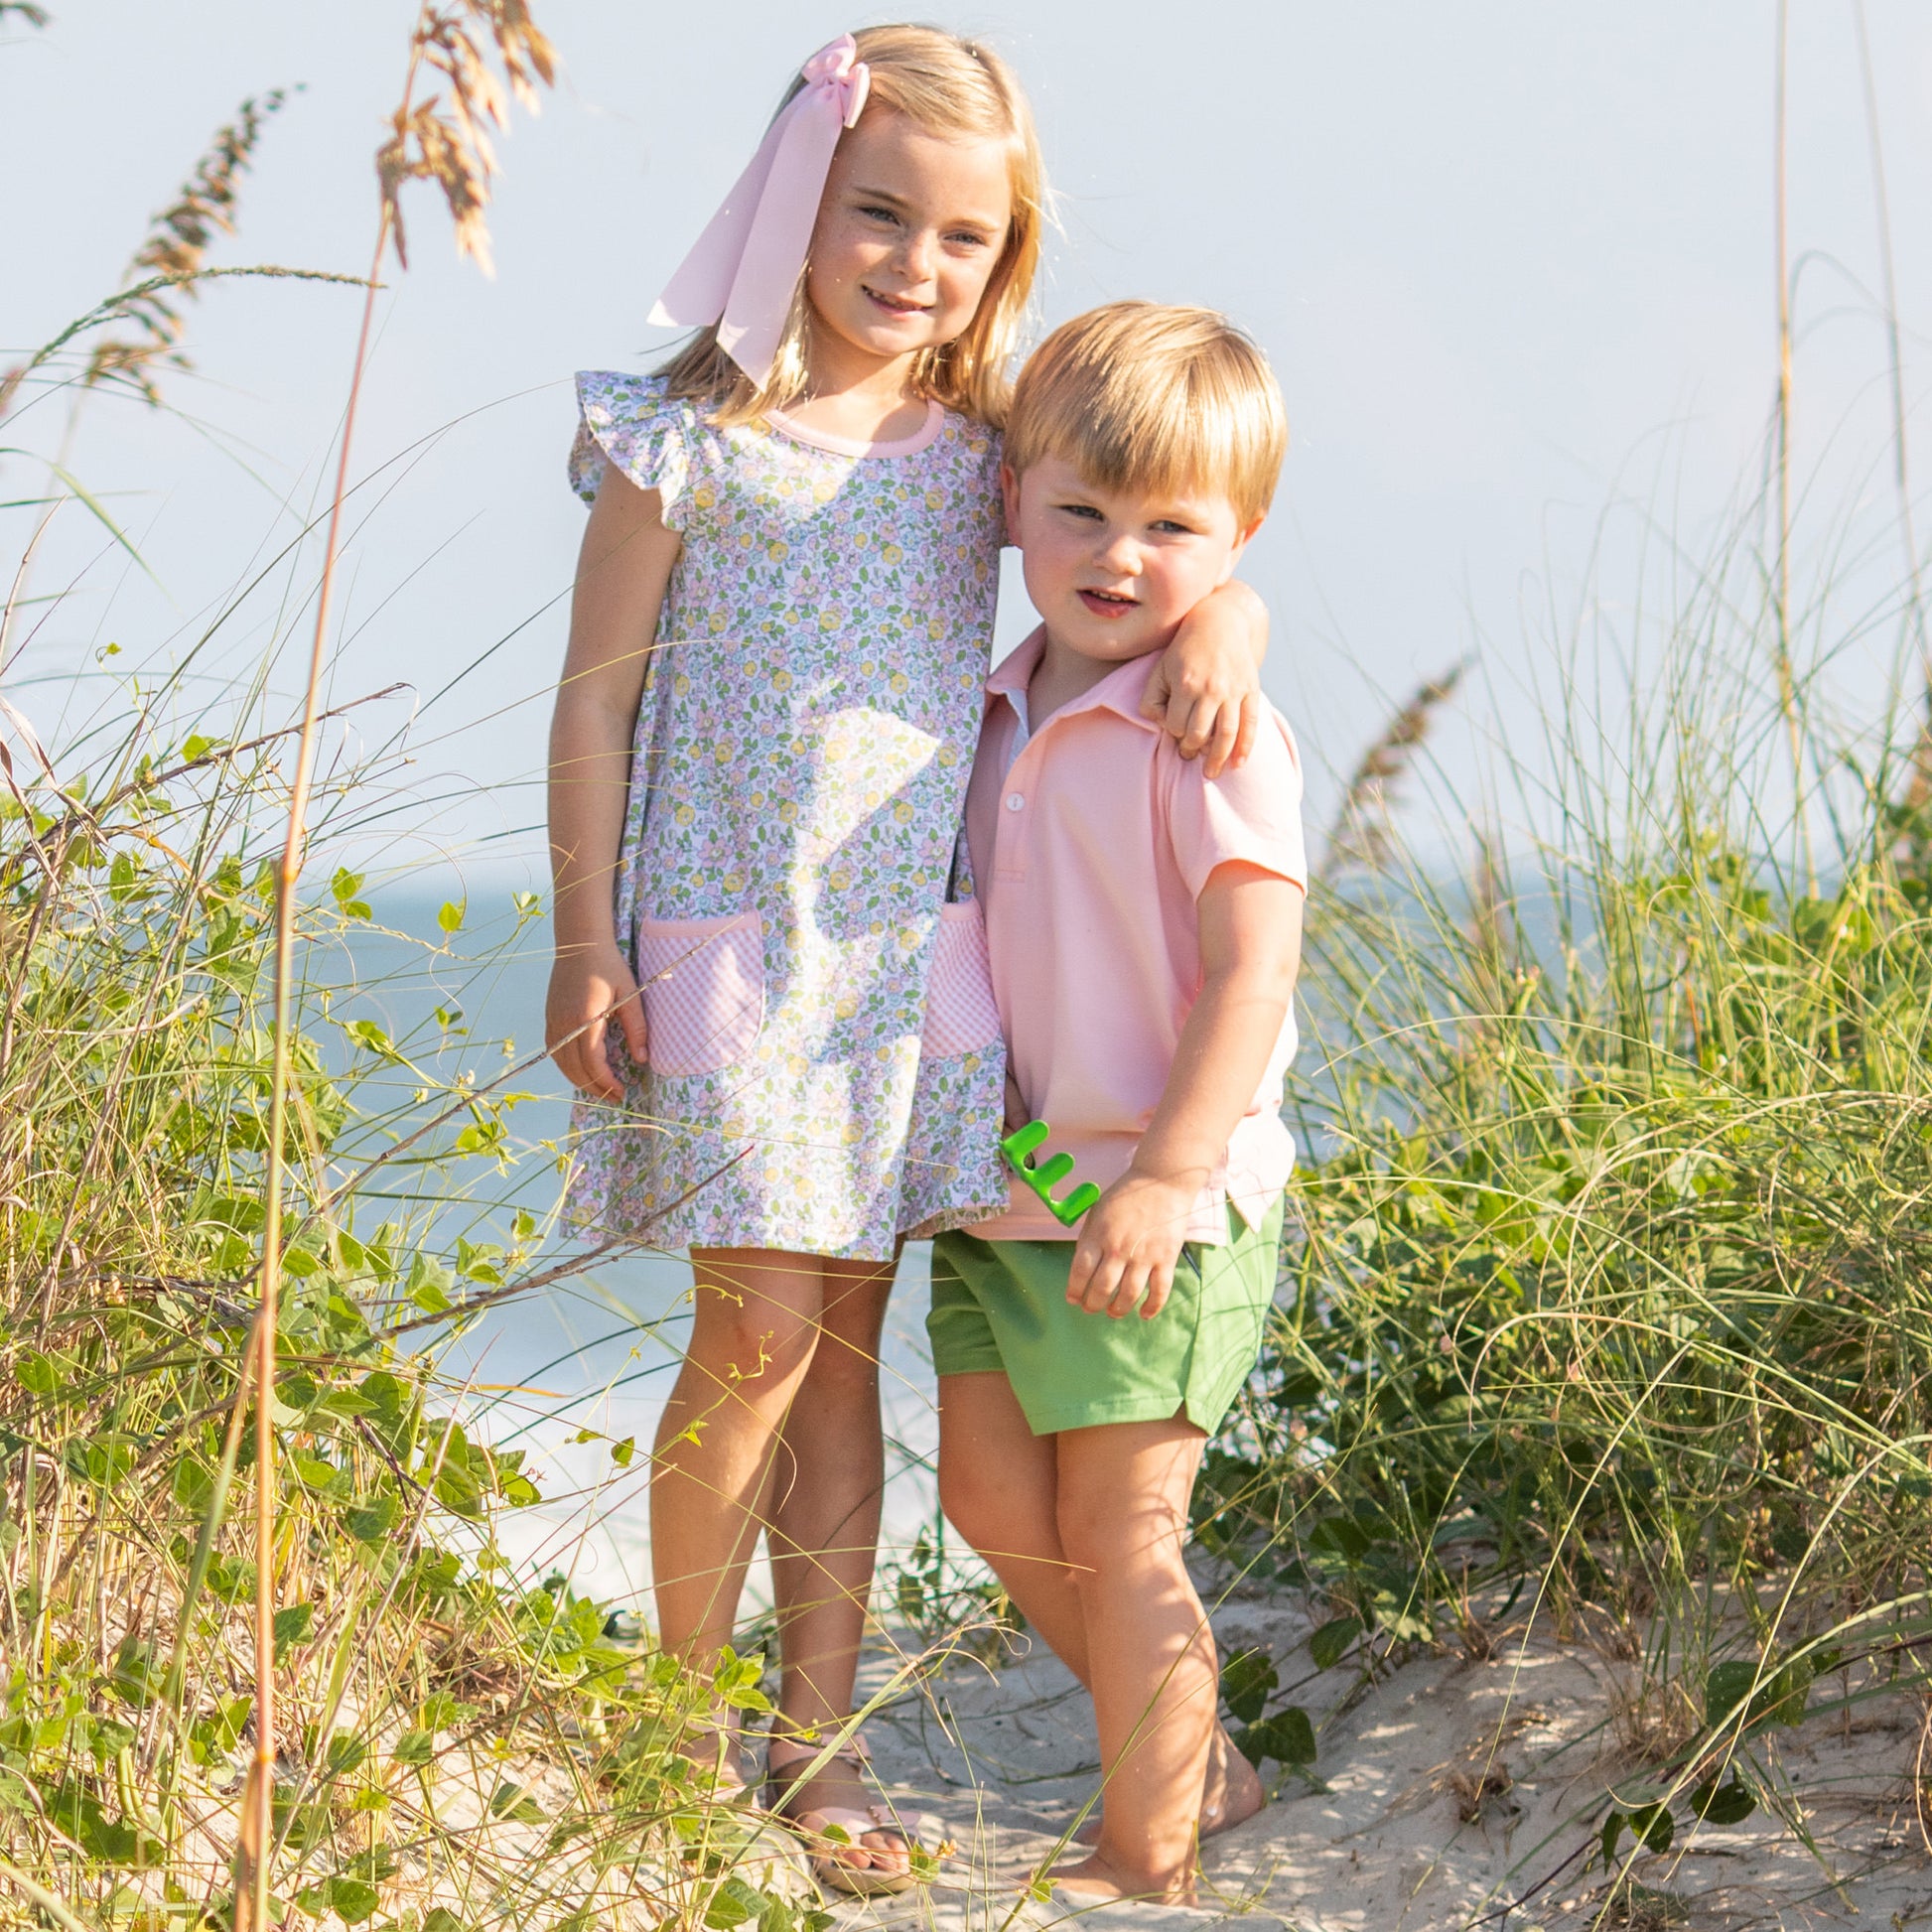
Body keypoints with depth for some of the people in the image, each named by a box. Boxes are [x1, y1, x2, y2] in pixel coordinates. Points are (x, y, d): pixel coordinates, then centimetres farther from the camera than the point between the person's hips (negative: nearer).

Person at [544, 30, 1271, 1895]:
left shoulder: (985, 452, 6)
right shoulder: (687, 439, -4)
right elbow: (597, 697, -2)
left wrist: (1225, 617, -15)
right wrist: (584, 945, -5)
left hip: (912, 957, 4)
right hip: (730, 952, -4)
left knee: (846, 1346, 9)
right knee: (760, 1335, -6)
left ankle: (815, 1740, 17)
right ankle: (687, 1727, 12)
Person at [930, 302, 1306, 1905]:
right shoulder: (1004, 716, 9)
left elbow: (1255, 967, -21)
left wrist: (1163, 1177, -25)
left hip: (1156, 1202, -8)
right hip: (1000, 1185, 8)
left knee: (1119, 1535, -1)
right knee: (992, 1493, 13)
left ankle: (1148, 1860, 14)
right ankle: (1195, 1751, 32)